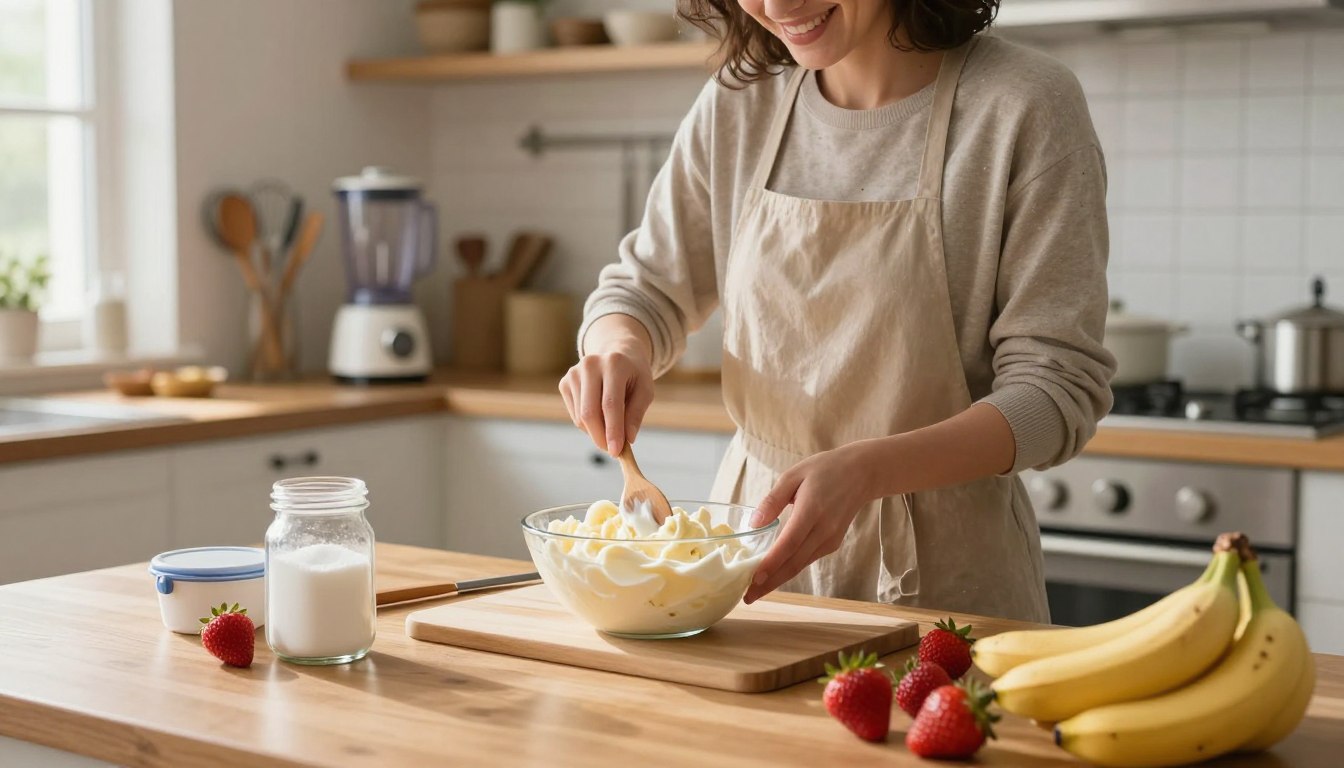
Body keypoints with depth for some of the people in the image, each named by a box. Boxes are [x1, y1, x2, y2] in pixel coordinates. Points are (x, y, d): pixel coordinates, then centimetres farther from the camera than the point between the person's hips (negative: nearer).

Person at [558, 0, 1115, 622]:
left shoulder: (1024, 105, -14)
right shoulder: (739, 103, 1)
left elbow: (1057, 389, -16)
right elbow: (647, 288, 13)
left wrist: (864, 469, -30)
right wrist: (620, 349, -12)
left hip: (942, 576, -4)